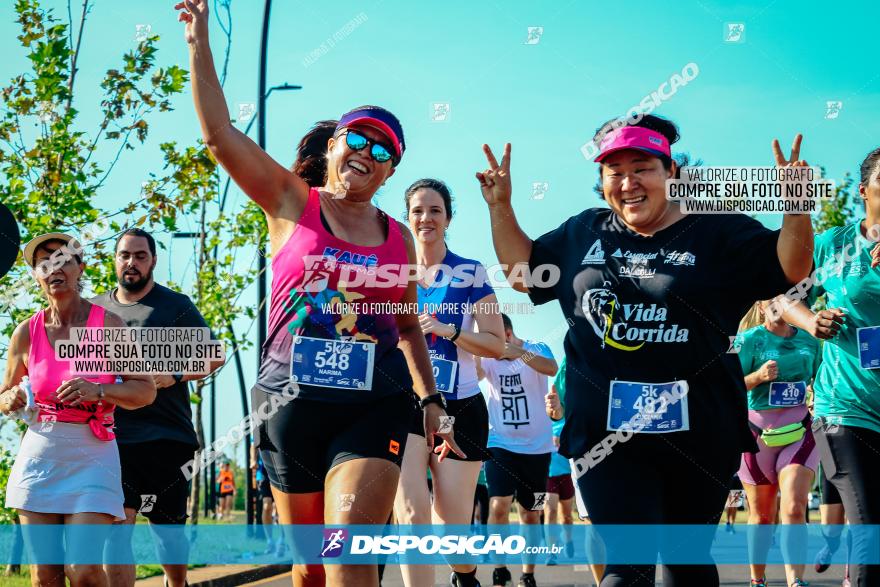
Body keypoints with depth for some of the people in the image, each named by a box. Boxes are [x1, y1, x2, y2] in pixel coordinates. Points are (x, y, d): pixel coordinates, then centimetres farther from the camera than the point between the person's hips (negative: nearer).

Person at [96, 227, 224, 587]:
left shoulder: (175, 306, 2)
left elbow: (214, 356, 0)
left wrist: (174, 375, -17)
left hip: (166, 437, -2)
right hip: (111, 437, 2)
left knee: (168, 528, 10)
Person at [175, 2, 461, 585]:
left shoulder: (399, 238, 9)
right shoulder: (292, 204, 2)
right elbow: (221, 136, -6)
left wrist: (431, 400, 13)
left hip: (374, 406, 0)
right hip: (292, 401, 0)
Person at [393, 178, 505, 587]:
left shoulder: (471, 273, 1)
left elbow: (496, 344, -2)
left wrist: (448, 330, -17)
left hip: (459, 408, -1)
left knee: (452, 523, 5)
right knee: (411, 513, -18)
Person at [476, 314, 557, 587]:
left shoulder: (537, 349, -7)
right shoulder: (489, 358, -2)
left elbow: (552, 369, -29)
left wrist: (519, 353, -46)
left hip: (536, 447, 0)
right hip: (500, 444, 0)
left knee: (531, 515, 9)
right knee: (499, 506, -17)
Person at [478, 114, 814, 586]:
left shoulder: (715, 230, 1)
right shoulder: (584, 233, 10)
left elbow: (788, 269, -2)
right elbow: (523, 270, 22)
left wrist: (797, 208, -18)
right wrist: (501, 206, 11)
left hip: (697, 430, 0)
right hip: (606, 429, 1)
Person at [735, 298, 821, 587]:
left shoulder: (809, 340, 9)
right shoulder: (749, 338, -4)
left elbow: (820, 380, 24)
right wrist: (758, 376, -25)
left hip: (799, 430, 2)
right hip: (759, 431, -2)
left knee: (794, 508, -17)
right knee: (762, 515, 9)